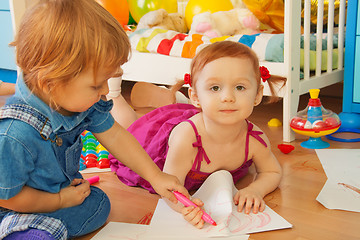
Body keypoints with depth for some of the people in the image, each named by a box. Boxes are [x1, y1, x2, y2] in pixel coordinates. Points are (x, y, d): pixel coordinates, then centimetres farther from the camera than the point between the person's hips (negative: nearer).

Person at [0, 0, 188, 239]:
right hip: (21, 211, -8)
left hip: (66, 187, 8)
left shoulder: (84, 100, -16)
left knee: (100, 203, -9)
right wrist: (61, 200, -14)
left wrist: (156, 177, -3)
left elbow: (114, 136, -4)